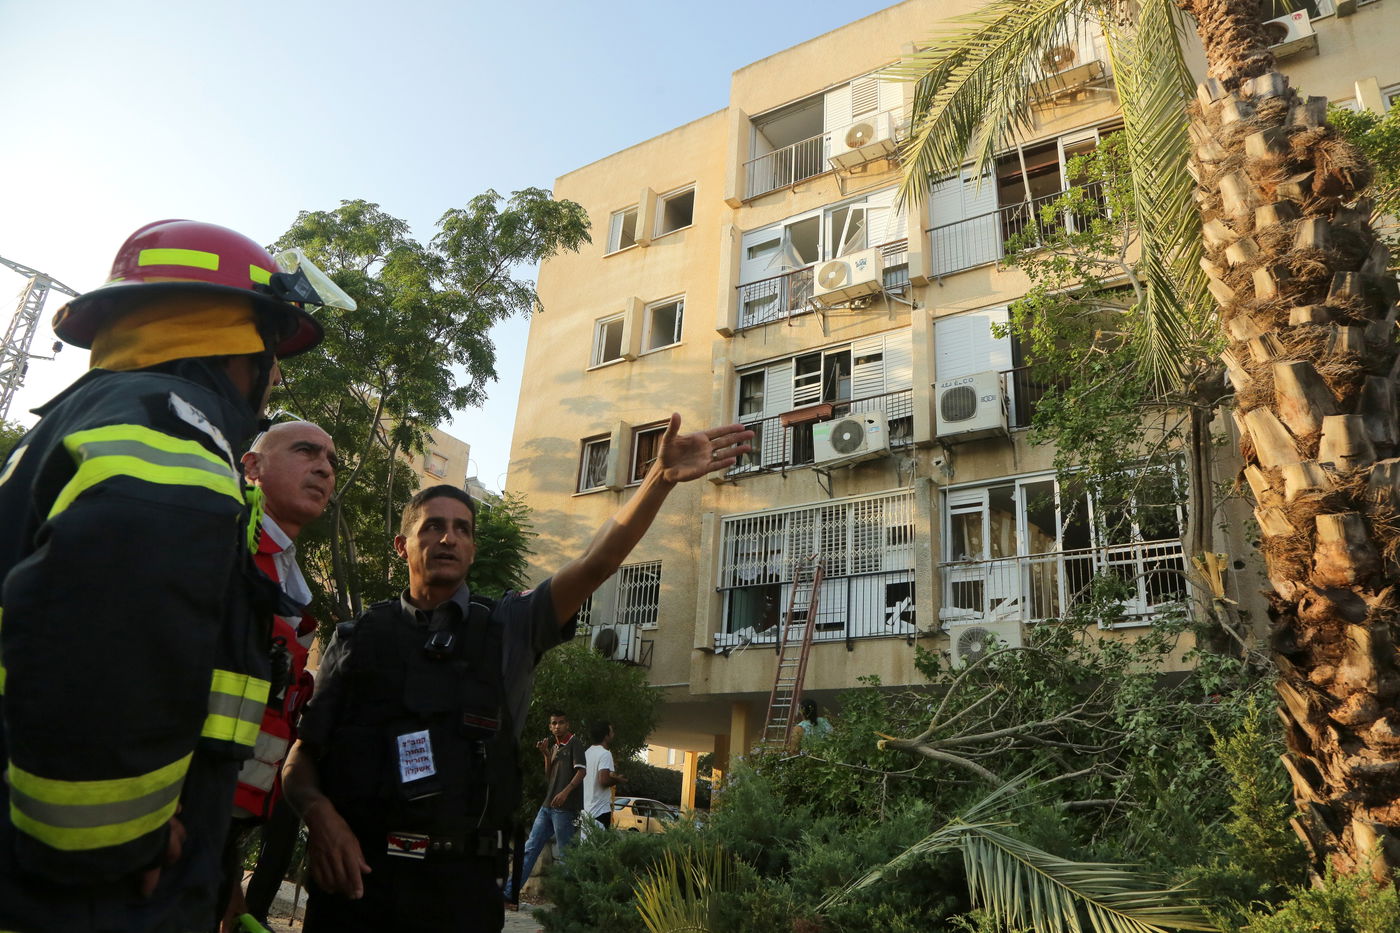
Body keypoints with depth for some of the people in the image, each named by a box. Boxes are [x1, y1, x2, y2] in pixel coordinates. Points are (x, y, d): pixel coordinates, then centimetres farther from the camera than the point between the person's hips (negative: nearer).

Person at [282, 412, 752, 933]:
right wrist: (321, 815, -17)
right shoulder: (358, 638, 5)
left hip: (461, 883, 0)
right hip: (355, 874, 0)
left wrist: (662, 477, -21)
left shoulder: (510, 630, 4)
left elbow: (596, 563, -9)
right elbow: (300, 758, 5)